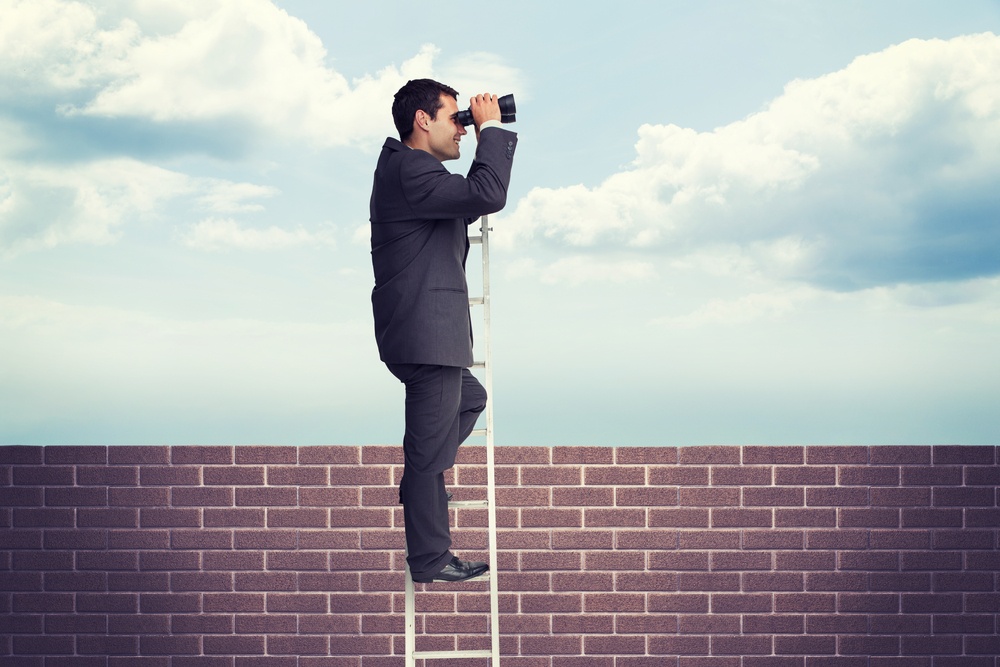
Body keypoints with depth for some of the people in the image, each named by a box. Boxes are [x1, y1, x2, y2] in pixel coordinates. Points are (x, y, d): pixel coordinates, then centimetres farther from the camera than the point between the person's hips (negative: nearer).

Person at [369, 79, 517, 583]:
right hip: (425, 336, -11)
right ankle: (429, 560, 8)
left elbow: (470, 203, 24)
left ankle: (420, 486, 28)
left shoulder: (407, 168, 17)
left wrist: (489, 139, 15)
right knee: (429, 444, -2)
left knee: (470, 399, 30)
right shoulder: (410, 170, -17)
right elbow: (488, 195, -27)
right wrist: (492, 129, -14)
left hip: (421, 334, 11)